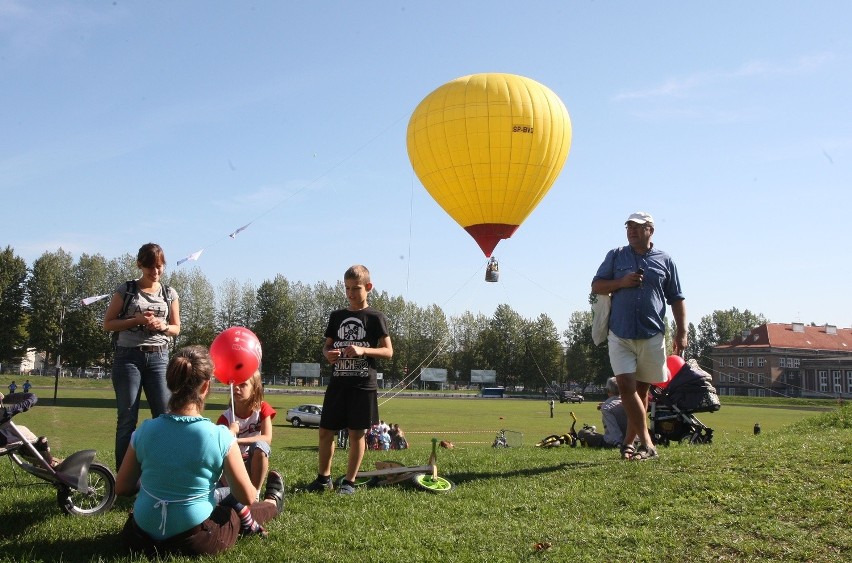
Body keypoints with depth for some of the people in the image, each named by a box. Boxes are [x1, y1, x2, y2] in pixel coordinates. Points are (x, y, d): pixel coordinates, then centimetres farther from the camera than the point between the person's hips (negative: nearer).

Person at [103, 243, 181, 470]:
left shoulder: (169, 294, 10)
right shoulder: (126, 289, 3)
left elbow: (176, 328, 16)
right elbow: (108, 323, 3)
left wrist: (163, 326, -7)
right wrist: (136, 320, -12)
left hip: (158, 358, 2)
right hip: (128, 357, -2)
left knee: (165, 415, -5)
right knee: (127, 418, -1)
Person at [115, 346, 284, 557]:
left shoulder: (145, 430, -9)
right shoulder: (220, 437, -18)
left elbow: (122, 488, 4)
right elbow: (247, 497, -7)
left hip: (141, 538, 3)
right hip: (196, 541, -3)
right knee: (237, 511, 30)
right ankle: (272, 503, 59)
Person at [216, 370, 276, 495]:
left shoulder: (263, 409, -11)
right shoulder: (225, 417, -11)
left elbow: (267, 438, -23)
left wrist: (237, 440, -33)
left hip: (256, 462, 0)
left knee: (260, 445, -33)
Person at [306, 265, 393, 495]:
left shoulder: (375, 317, -1)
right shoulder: (337, 316, 11)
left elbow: (388, 351, -3)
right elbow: (327, 345, 18)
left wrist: (363, 350, -19)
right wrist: (328, 354, -6)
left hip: (363, 384, -4)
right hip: (338, 383, 4)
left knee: (357, 433, 1)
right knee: (325, 431, 5)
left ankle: (349, 481, 11)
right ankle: (323, 477, 20)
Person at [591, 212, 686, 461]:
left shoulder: (665, 260, 9)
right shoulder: (616, 256, 9)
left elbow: (677, 299, 11)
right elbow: (596, 286, 7)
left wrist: (681, 332, 4)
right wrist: (621, 282, -10)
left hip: (652, 336, 1)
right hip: (620, 335, 0)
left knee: (641, 389, 6)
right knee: (626, 385, -12)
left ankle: (629, 442, 17)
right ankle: (647, 443, -9)